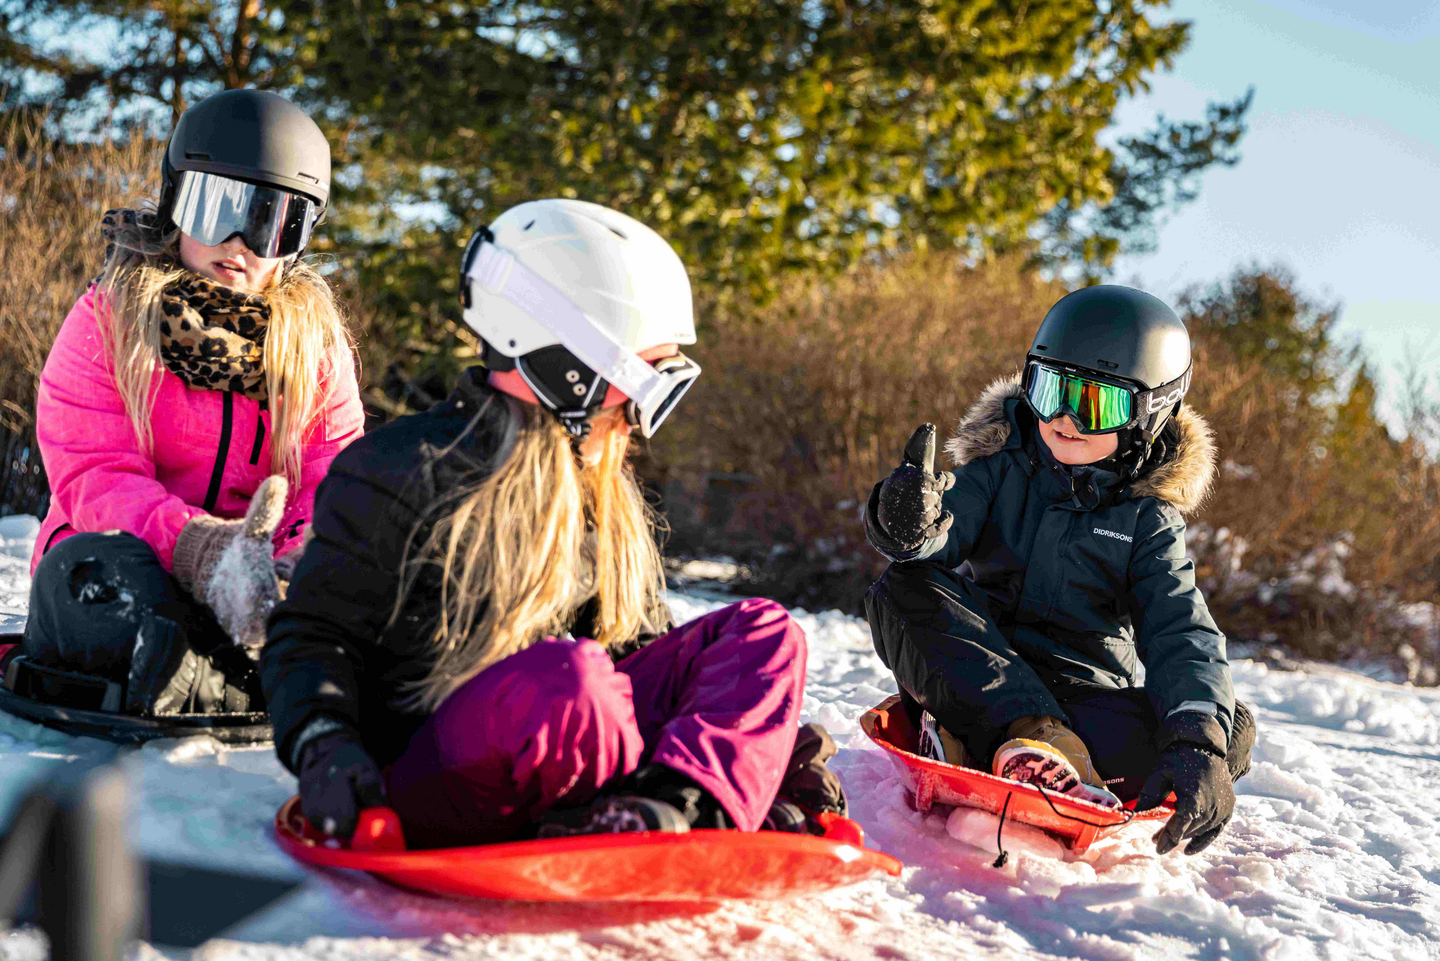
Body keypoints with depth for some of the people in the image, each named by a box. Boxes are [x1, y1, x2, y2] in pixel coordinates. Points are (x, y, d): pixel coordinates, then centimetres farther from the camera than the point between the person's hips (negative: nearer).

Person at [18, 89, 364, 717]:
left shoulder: (316, 334, 12)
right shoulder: (106, 319, 4)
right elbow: (94, 476, -10)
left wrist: (303, 559, -26)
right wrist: (200, 548, -31)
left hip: (260, 573, 2)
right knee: (91, 566, -36)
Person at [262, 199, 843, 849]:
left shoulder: (606, 493, 18)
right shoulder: (406, 470, -6)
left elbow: (642, 637, 21)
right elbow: (313, 633, -4)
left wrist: (753, 715, 7)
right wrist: (324, 747, -23)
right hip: (420, 782, -7)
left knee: (764, 631, -6)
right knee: (565, 674, -39)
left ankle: (671, 812, -34)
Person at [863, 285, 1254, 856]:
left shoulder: (1150, 520, 6)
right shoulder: (1001, 470, 8)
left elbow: (1182, 636, -8)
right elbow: (947, 529, -12)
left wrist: (1198, 743, -28)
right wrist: (910, 525, -39)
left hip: (1090, 696, 1)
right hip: (984, 674, 0)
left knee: (1231, 731, -26)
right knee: (904, 590, -25)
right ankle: (1039, 743, -41)